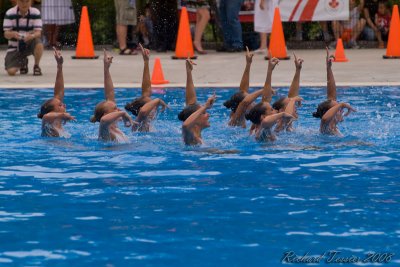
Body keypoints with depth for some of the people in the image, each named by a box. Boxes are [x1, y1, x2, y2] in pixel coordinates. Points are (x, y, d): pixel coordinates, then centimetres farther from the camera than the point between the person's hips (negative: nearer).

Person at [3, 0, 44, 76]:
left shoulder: (35, 13, -10)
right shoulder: (10, 13, -12)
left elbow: (38, 33, -17)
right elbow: (6, 34, -15)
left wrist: (32, 36, -42)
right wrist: (12, 34, -40)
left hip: (29, 44, 0)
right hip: (15, 47, 0)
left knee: (39, 44, -36)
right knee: (11, 71, -19)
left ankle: (36, 66, -6)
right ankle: (23, 61, 19)